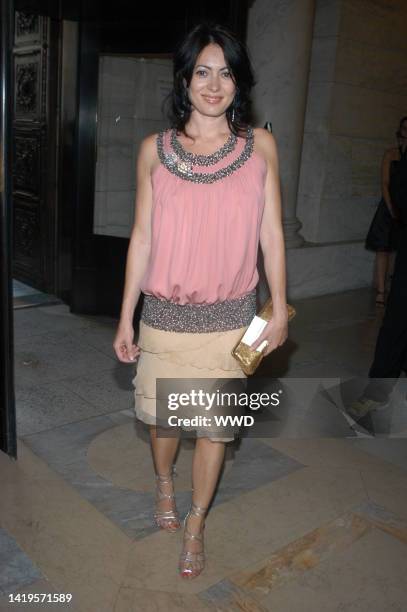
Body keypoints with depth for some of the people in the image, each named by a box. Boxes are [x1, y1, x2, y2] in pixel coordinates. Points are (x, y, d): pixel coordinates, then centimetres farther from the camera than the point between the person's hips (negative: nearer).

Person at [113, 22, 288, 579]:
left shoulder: (260, 146, -1)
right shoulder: (155, 150, -1)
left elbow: (271, 234, 1)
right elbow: (142, 237, 1)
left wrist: (280, 309, 0)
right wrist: (125, 318, 1)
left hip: (230, 318, 0)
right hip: (166, 315, 1)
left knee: (215, 426, 9)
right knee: (162, 416, 17)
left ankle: (195, 525, 34)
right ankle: (164, 484, 50)